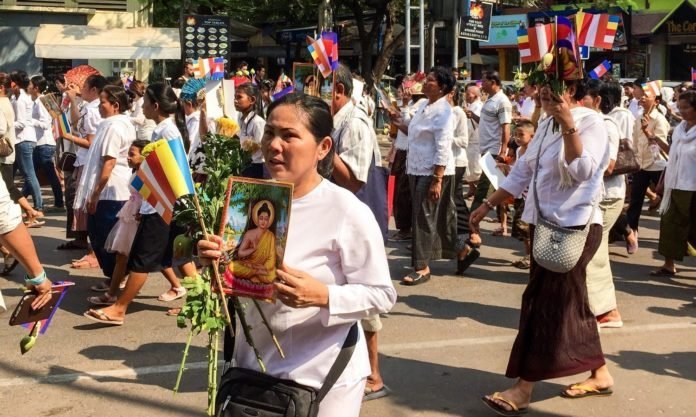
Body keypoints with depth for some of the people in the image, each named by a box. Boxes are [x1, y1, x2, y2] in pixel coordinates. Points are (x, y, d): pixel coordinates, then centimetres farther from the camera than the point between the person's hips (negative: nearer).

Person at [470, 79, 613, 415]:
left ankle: (523, 388, 1)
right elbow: (522, 171, 16)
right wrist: (487, 205, 15)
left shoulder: (591, 122, -11)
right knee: (569, 303, 13)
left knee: (548, 304, -5)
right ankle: (600, 374, 26)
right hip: (546, 223, 8)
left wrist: (569, 126, -27)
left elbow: (582, 172, -25)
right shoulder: (547, 124, 12)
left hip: (574, 226, -8)